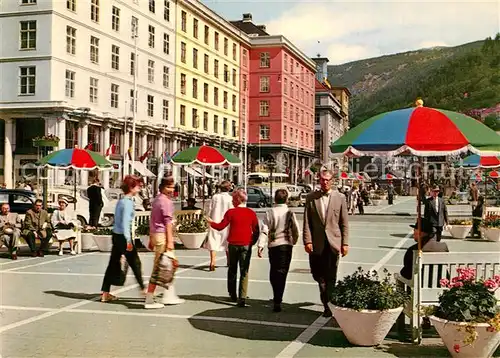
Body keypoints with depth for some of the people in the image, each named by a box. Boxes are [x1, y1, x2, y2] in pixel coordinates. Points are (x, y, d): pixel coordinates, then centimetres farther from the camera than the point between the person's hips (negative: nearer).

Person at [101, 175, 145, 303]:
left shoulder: (121, 201, 13)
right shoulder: (128, 202, -14)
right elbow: (125, 222, -20)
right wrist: (128, 240, -21)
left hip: (116, 235, 9)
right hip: (123, 236, -9)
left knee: (113, 264, 9)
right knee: (135, 263, 4)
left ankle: (105, 294, 11)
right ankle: (143, 289, 15)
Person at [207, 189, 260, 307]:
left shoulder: (231, 212, -5)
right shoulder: (251, 213, 0)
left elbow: (220, 226, -2)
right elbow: (256, 231, 1)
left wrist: (211, 222, 14)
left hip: (233, 244, 0)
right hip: (246, 245, 0)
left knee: (232, 270, 17)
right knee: (244, 272, 1)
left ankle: (233, 295, 26)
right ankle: (242, 298, -8)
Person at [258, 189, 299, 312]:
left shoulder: (270, 213, -4)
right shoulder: (290, 213, -3)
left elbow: (264, 230, -9)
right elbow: (296, 230, 2)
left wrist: (261, 245, -9)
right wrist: (293, 241, 19)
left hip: (273, 245, 1)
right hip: (286, 244, 0)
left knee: (273, 271, 16)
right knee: (282, 272, 1)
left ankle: (277, 297, 26)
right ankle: (278, 301, -6)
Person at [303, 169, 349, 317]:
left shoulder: (340, 198, 2)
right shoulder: (311, 198, 3)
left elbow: (344, 223, 2)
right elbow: (307, 222, 0)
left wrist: (345, 243, -2)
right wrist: (307, 241, -8)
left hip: (333, 242, -1)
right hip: (316, 243, 1)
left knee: (330, 276, 1)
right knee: (317, 274, 8)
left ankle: (328, 305, 11)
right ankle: (327, 297, 35)